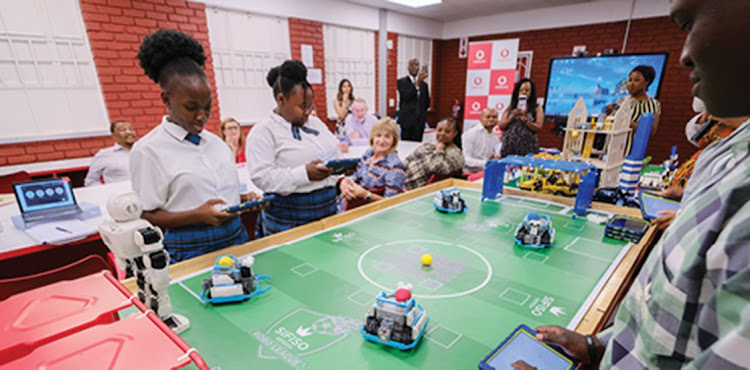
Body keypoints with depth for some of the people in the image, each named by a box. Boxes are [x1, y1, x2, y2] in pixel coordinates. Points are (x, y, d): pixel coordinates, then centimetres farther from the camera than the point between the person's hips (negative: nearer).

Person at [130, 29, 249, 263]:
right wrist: (198, 215, -21)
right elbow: (146, 217, -7)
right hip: (189, 251, -4)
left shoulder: (216, 142, 9)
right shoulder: (149, 150, -6)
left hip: (236, 239, 5)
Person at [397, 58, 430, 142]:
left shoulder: (424, 84, 16)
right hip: (407, 120, -4)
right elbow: (406, 96, -14)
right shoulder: (401, 82, 2)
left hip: (420, 121, 4)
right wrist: (417, 82, -18)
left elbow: (427, 103, 20)